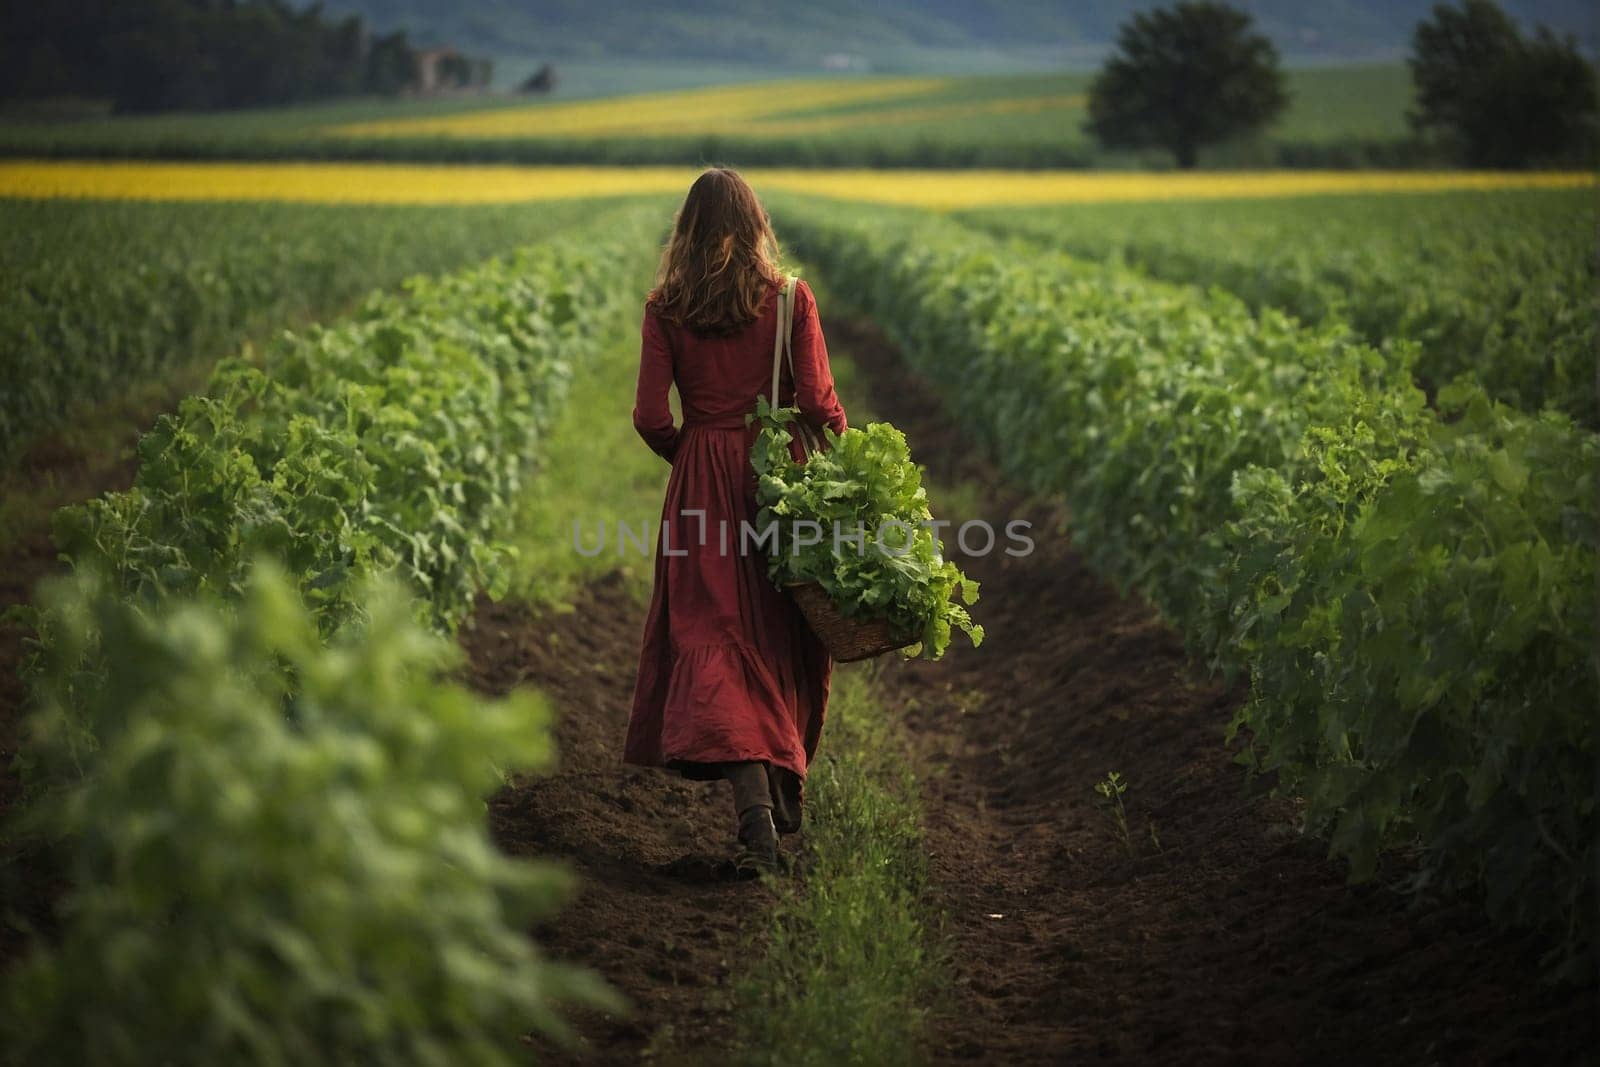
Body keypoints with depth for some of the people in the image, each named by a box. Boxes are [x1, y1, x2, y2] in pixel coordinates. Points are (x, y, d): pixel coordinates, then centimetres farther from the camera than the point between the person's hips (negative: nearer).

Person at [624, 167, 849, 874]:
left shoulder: (665, 310, -2)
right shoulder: (791, 300, -3)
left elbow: (650, 417, -4)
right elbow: (819, 402, -8)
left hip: (701, 481, -1)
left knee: (713, 637, -4)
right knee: (782, 639, 17)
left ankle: (754, 811, -22)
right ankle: (785, 795, 31)